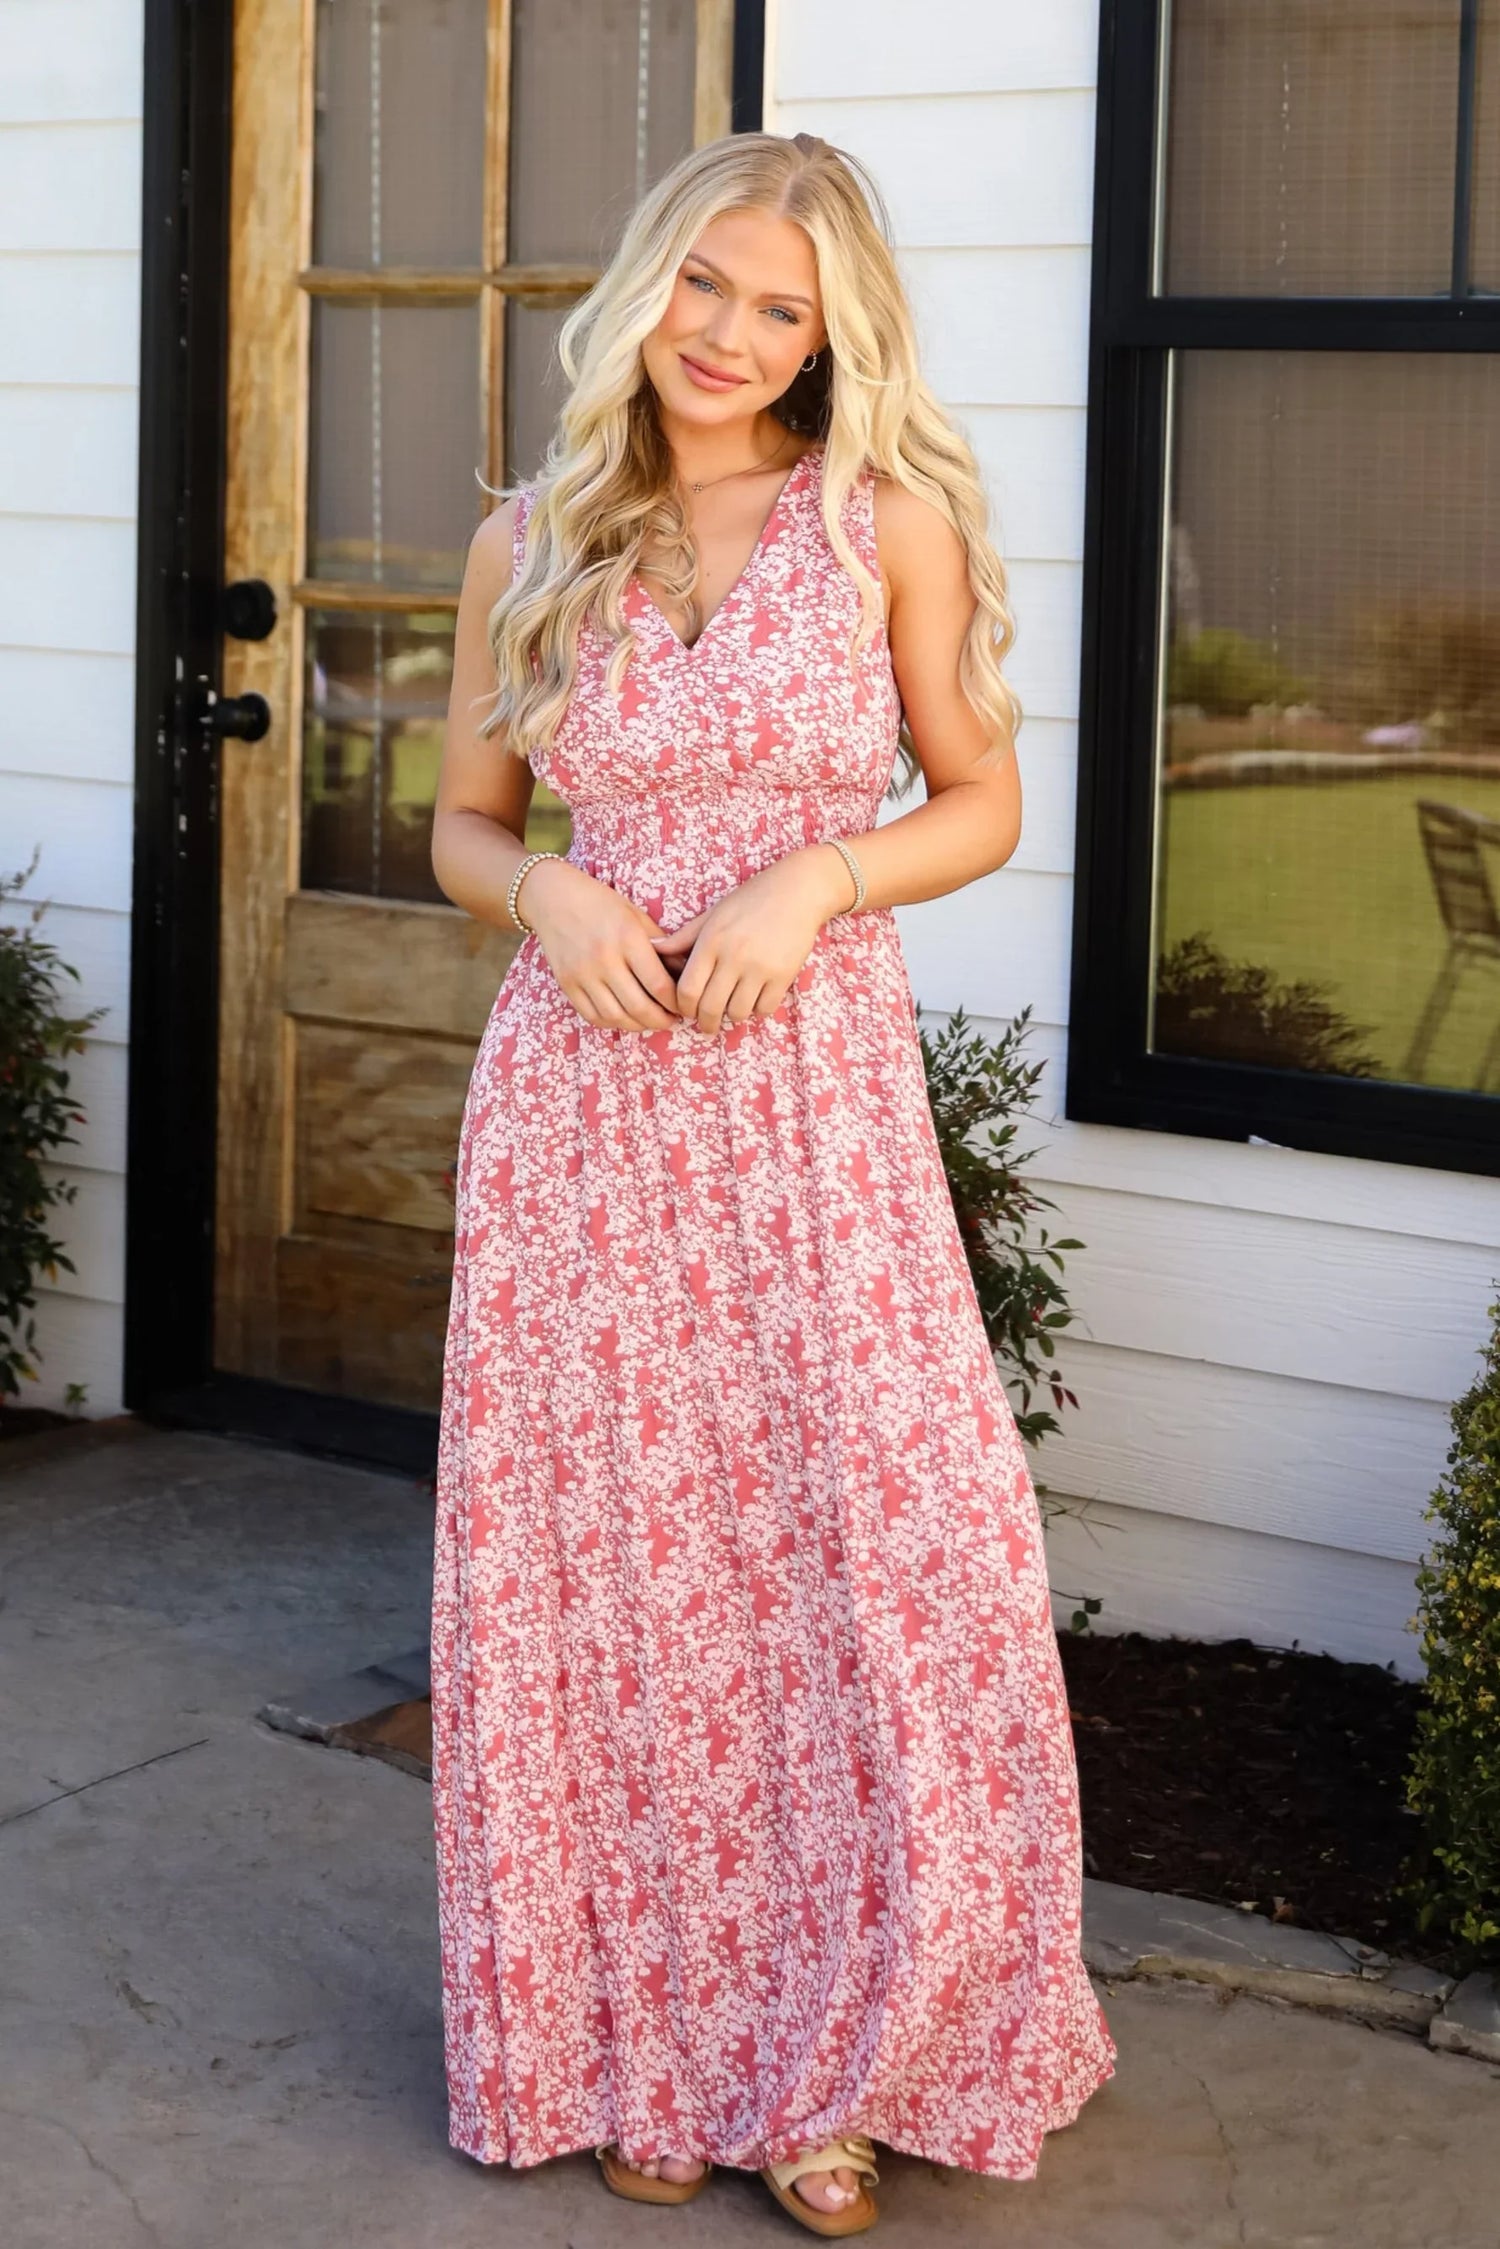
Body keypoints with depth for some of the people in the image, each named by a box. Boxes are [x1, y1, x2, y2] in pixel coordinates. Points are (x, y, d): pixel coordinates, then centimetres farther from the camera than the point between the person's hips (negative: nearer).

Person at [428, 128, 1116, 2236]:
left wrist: (816, 879, -11)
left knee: (888, 1555, -5)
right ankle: (645, 2043, 23)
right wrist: (545, 895, -8)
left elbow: (981, 800, 6)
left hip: (818, 1091, -2)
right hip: (585, 1092, 2)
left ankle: (830, 2061, 15)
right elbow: (464, 822, 14)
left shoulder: (893, 520, 0)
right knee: (607, 1562, 5)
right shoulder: (530, 545, 6)